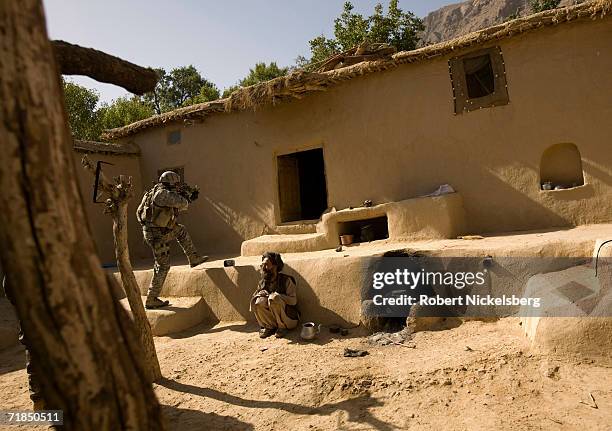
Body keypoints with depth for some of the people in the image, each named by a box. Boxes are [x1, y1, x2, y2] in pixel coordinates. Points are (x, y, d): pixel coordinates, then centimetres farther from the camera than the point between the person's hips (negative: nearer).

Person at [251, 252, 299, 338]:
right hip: (271, 318, 4)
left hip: (288, 319, -4)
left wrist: (277, 296, -29)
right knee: (259, 302, -21)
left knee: (274, 298, -29)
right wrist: (257, 295, -18)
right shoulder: (262, 283, 3)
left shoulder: (286, 280, -11)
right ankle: (270, 326, -1)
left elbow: (293, 300, -17)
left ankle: (282, 327, -11)